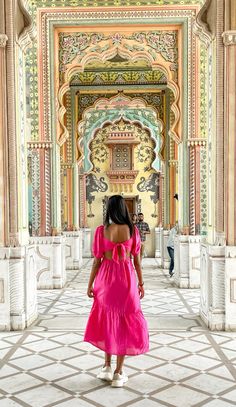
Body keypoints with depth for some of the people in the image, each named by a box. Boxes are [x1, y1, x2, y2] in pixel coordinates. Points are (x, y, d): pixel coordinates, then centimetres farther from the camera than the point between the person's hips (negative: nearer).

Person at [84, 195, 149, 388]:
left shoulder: (101, 230, -8)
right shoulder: (133, 230, -5)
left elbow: (97, 260, -5)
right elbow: (137, 259, -1)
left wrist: (90, 284, 5)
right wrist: (141, 283, 9)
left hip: (106, 278, 0)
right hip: (127, 278, 0)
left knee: (106, 320, 19)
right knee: (125, 323, 10)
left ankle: (107, 367, 22)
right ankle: (119, 373, 13)